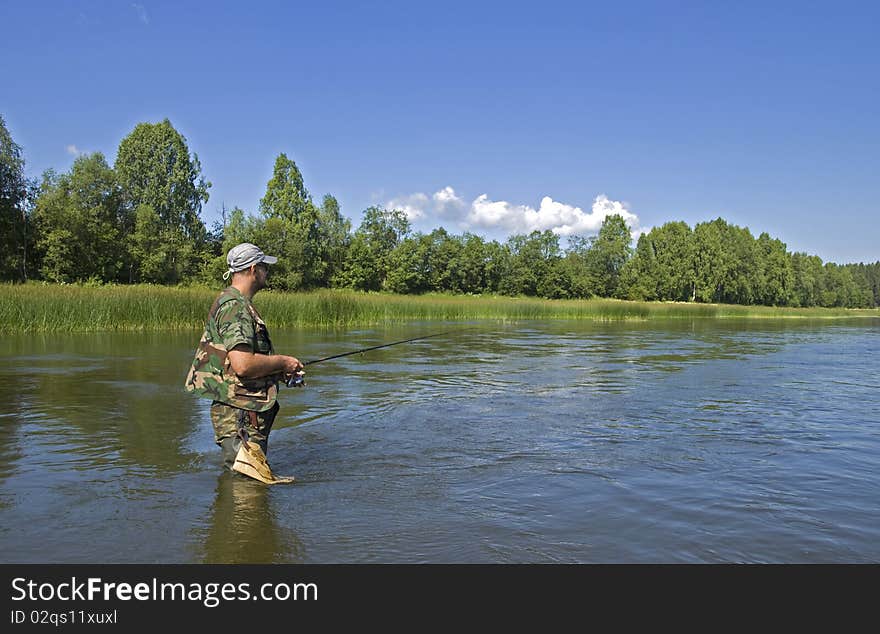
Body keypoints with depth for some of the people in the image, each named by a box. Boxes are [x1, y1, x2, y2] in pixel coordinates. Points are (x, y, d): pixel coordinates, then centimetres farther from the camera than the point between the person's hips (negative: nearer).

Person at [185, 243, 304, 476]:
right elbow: (243, 365, -30)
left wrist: (278, 371, 15)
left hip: (244, 411, 11)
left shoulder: (239, 303, 16)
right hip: (239, 415, -11)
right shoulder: (234, 306, -18)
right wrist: (282, 362, -13)